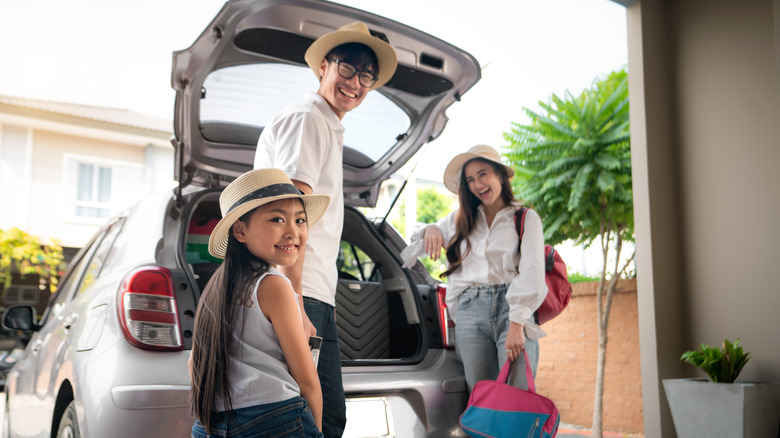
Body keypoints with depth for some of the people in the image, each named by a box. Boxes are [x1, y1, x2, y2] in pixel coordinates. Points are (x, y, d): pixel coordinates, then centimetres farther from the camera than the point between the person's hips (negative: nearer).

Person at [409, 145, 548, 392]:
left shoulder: (526, 218, 10)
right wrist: (430, 230, 4)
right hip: (470, 312, 3)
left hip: (512, 309, -3)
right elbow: (418, 247, 28)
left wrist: (516, 324, -13)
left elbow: (531, 272, -2)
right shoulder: (459, 220, 22)